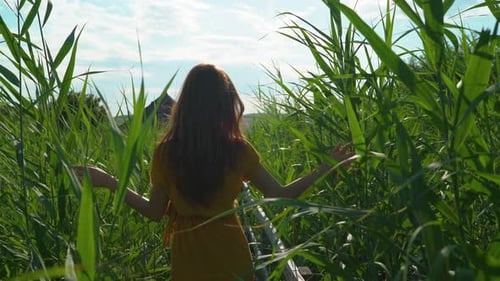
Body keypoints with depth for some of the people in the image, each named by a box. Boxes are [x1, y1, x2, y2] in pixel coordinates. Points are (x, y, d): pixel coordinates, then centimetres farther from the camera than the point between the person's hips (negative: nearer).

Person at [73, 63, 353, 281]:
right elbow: (281, 194, -8)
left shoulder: (166, 151, -11)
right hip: (231, 257, 0)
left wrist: (109, 182, 7)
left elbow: (155, 212, -3)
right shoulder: (238, 150, -14)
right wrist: (328, 166, 1)